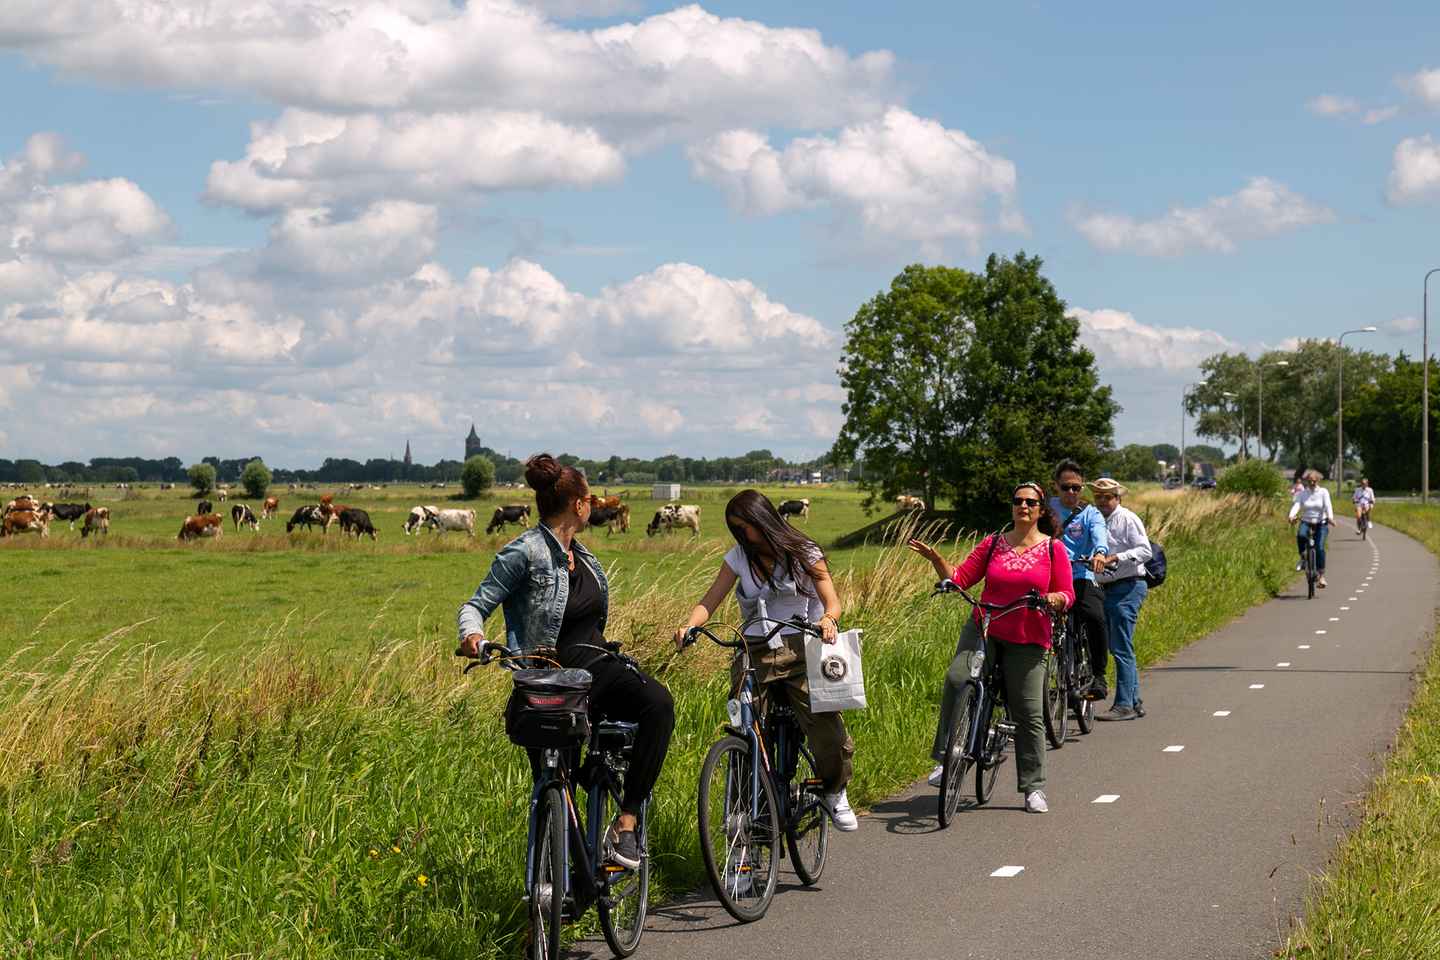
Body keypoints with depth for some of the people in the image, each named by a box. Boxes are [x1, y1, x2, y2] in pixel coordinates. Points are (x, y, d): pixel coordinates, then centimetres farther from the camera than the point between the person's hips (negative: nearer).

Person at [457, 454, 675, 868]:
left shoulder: (580, 554, 14)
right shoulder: (525, 552, -9)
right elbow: (476, 604, -9)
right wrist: (472, 634, -29)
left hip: (596, 667, 6)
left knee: (658, 702, -25)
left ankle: (626, 822, -25)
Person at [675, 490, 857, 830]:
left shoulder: (803, 553, 5)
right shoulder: (739, 557, 12)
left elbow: (832, 601, -2)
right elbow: (710, 601, 4)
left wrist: (827, 619, -27)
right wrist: (688, 626, -17)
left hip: (799, 650, -2)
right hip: (754, 653, 2)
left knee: (825, 724, -17)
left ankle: (835, 793, 7)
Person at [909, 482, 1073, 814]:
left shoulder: (1053, 548, 2)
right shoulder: (992, 544, 7)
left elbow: (1068, 595, 2)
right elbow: (959, 579, 5)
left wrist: (1055, 598, -20)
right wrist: (936, 559, -10)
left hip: (1027, 641, -1)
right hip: (982, 630, 1)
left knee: (1029, 714, -1)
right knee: (956, 680, -25)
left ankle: (1034, 788, 10)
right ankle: (945, 759, -19)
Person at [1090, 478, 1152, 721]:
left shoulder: (1127, 519, -5)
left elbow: (1144, 550, -15)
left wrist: (1116, 558, -25)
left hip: (1127, 587, -8)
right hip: (1106, 589, 8)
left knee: (1122, 649, -10)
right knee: (1118, 648, 11)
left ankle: (1124, 705, -9)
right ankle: (1134, 702, 18)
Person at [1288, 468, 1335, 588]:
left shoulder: (1323, 492, -2)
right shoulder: (1302, 493, 2)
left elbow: (1328, 506, -16)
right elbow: (1296, 505, -14)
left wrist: (1330, 517, -36)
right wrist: (1292, 516, -35)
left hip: (1321, 523, -1)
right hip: (1306, 522, 1)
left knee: (1320, 548, -17)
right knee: (1301, 535, -34)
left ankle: (1321, 577, -10)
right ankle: (1303, 558, -10)